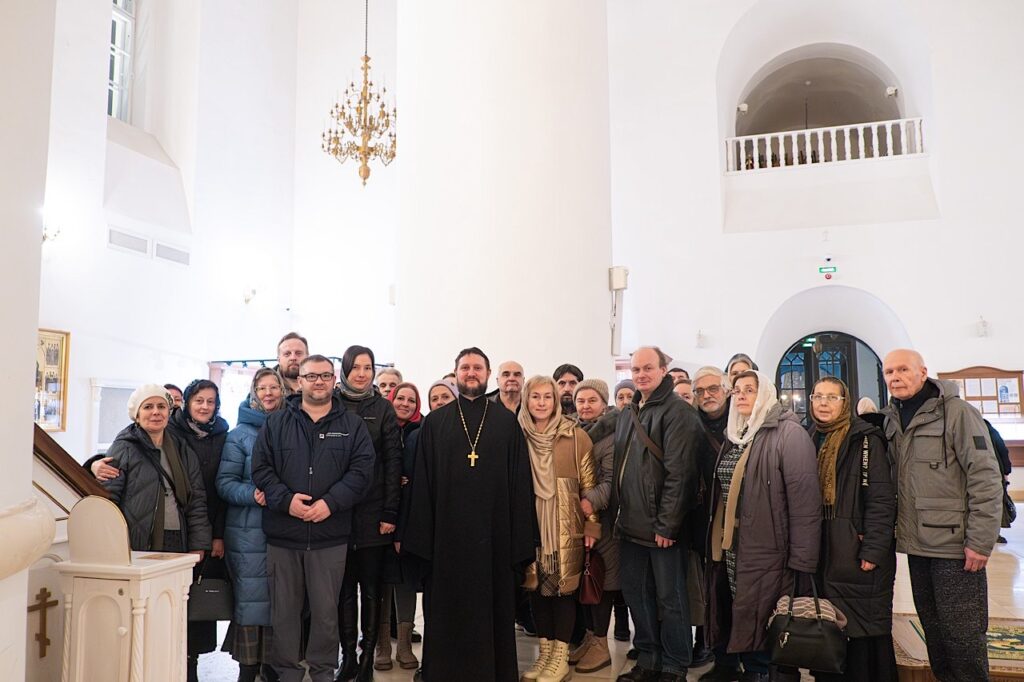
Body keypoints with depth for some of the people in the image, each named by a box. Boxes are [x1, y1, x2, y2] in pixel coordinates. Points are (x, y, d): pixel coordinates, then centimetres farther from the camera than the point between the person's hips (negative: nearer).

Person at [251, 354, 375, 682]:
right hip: (282, 532, 1)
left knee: (326, 610, 7)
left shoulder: (352, 425, 6)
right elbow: (260, 467, 2)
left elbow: (361, 470, -2)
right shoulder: (276, 422, 8)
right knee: (284, 609, 9)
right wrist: (285, 499, -13)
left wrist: (330, 503, -14)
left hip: (330, 534, -1)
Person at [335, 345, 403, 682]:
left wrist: (390, 513, -7)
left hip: (373, 512, -1)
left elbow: (393, 462, -1)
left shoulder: (383, 408, 2)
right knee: (345, 588, 7)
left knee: (371, 588, 5)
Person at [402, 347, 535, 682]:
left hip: (493, 535, 0)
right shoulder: (435, 422, 6)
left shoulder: (507, 422, 5)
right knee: (448, 610, 8)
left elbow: (520, 482, 2)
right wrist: (420, 537, -4)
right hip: (447, 534, 0)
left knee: (492, 609, 7)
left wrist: (520, 539, -3)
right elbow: (422, 482, 3)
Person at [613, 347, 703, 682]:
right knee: (636, 593, 14)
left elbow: (678, 474, -17)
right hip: (631, 525, 7)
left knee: (669, 598, 4)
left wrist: (666, 525, -18)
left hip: (663, 527, -7)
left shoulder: (677, 413, -11)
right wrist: (620, 512, 13)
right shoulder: (627, 413, 13)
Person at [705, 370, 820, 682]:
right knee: (743, 631, 13)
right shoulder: (735, 436, 15)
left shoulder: (789, 433, -10)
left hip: (769, 554, -7)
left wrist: (802, 561, -19)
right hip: (732, 550, 7)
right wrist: (717, 543, 12)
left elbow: (805, 499, -16)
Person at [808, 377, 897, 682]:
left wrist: (874, 551, -19)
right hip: (823, 554, 6)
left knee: (865, 634, 0)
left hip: (858, 553, -6)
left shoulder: (865, 439, -7)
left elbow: (881, 499, -13)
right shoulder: (811, 440, 11)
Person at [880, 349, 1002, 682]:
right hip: (917, 545, 6)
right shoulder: (891, 420, 9)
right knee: (933, 629, 17)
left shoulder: (956, 411, -10)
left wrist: (981, 541, -16)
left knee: (962, 634, 1)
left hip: (955, 545, -6)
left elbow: (986, 478, -13)